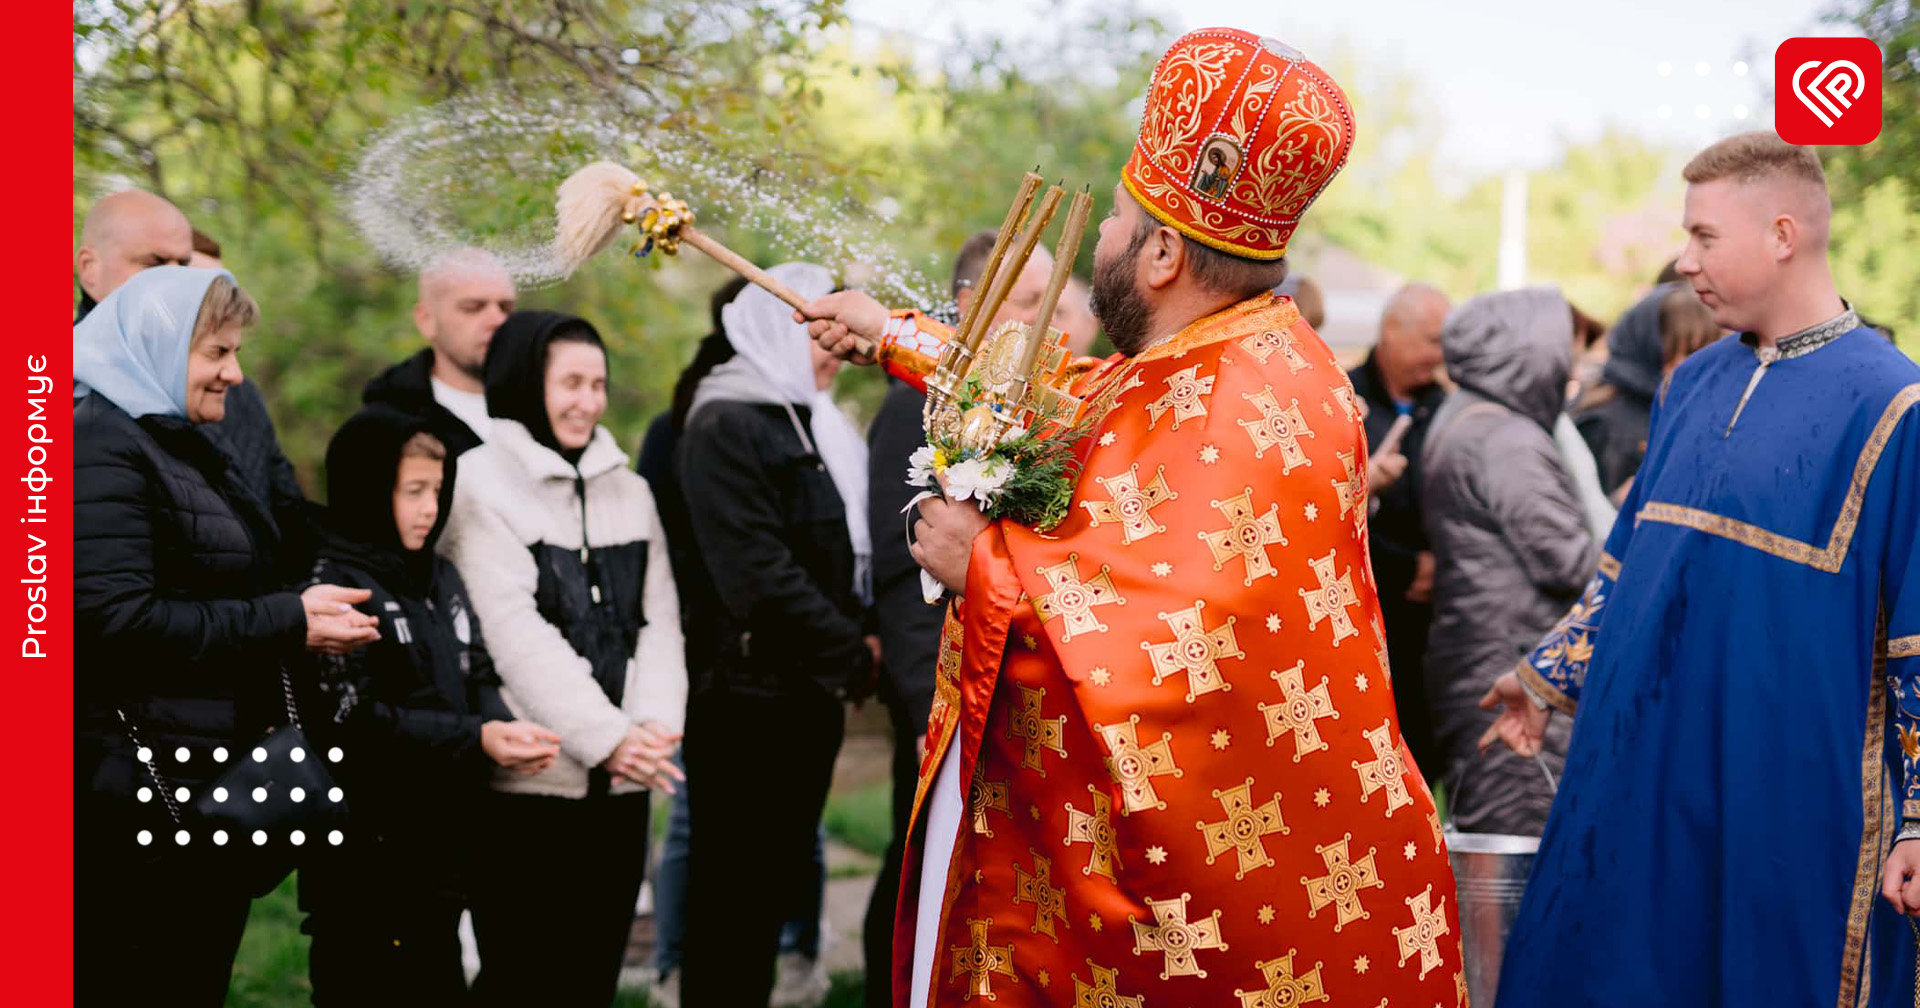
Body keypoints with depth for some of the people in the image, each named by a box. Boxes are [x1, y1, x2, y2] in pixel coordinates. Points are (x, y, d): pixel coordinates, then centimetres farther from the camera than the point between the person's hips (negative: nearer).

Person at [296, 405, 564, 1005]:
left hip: (440, 843, 8)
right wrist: (475, 738, -23)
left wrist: (506, 732, -12)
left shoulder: (441, 578, 15)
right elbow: (350, 721, -20)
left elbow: (479, 680, 12)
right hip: (365, 859, -8)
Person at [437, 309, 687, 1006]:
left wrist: (656, 723, -10)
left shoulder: (630, 491, 15)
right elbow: (515, 632, -12)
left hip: (619, 784, 5)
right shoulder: (481, 485, -4)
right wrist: (607, 737, -17)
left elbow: (659, 619, 7)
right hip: (527, 782, -5)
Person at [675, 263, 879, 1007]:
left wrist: (861, 642, 0)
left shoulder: (821, 427, 16)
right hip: (748, 696, -8)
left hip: (812, 696, 8)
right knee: (734, 897, -3)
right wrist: (856, 654, -12)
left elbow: (852, 554, 19)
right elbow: (758, 576, -18)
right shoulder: (724, 427, -10)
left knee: (779, 884, 12)